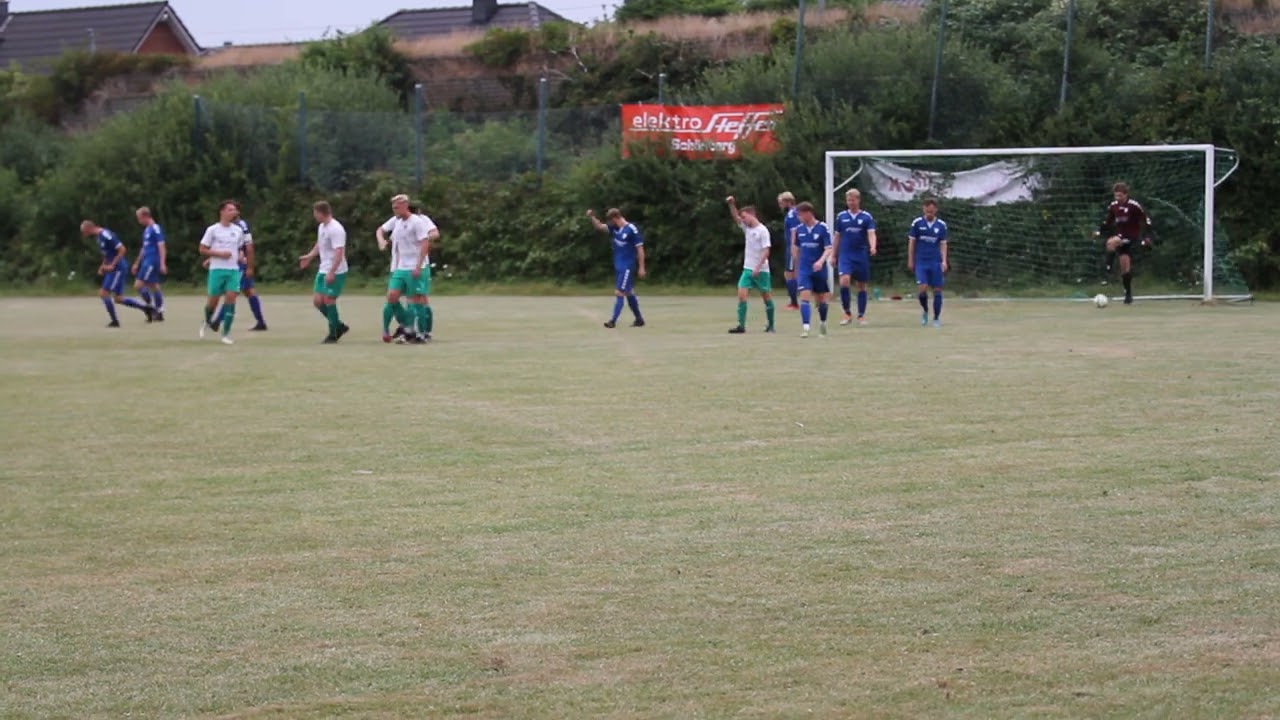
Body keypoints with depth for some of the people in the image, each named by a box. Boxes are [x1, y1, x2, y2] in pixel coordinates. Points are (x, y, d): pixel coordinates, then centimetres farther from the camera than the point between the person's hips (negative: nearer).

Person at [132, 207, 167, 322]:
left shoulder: (156, 229, -12)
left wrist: (163, 264, -23)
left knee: (138, 286, -12)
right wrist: (137, 263, 27)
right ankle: (159, 312, 11)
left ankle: (153, 307, -7)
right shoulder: (147, 230, 16)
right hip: (147, 262, 10)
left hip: (152, 262, -10)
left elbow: (161, 247, -17)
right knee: (154, 287, 9)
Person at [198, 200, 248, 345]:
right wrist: (219, 254, -15)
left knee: (231, 299, -11)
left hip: (233, 270, 3)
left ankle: (226, 334, -7)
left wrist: (240, 256, 2)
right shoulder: (212, 230, -3)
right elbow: (202, 250, -3)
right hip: (217, 269, -3)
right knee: (214, 300, 3)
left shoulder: (238, 230, 9)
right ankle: (207, 322, 35)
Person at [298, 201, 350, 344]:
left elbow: (339, 252, -25)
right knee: (317, 301, 5)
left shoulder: (336, 229, -19)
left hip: (335, 273, -9)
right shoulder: (321, 226, 10)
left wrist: (332, 272, -30)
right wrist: (309, 256, 22)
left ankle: (333, 334, 8)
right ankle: (339, 326, 19)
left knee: (329, 300, -6)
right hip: (323, 271, 9)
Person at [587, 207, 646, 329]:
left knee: (619, 293, -11)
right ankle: (639, 319, 24)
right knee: (629, 293, 15)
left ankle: (613, 321, -12)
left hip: (627, 267, -8)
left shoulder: (632, 229, -16)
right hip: (618, 266, 8)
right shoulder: (614, 228, 6)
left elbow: (640, 249, -14)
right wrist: (592, 217, -10)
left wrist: (641, 268, -14)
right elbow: (599, 226, 9)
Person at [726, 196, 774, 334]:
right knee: (742, 294, -8)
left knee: (766, 296, 6)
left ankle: (771, 325, 18)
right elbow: (735, 218, 4)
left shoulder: (762, 230, -12)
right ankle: (741, 325, -10)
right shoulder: (747, 228, 8)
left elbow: (766, 251, -16)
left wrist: (758, 267, -20)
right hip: (748, 269, 6)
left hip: (761, 270, -6)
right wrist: (731, 204, -11)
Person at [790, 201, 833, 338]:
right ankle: (806, 328, -20)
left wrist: (821, 261, -30)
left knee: (821, 299, 10)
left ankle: (823, 324, 34)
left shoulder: (823, 228, -8)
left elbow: (828, 249, -13)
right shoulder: (799, 229, 4)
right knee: (805, 297, -14)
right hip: (804, 269, 2)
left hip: (819, 269, -2)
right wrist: (796, 267, 18)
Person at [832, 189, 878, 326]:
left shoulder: (866, 217, 1)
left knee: (862, 286, 6)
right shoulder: (841, 216, 7)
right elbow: (837, 237, 13)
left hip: (861, 256, 0)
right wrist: (833, 255, 11)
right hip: (845, 255, 0)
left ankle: (861, 316, 17)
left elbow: (871, 234, -10)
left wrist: (872, 247, -30)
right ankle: (847, 314, -7)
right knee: (844, 281, -19)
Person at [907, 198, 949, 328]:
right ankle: (925, 311, 15)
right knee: (922, 289, -12)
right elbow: (912, 242, 6)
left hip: (936, 262, 1)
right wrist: (910, 260, 4)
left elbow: (943, 244, 5)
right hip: (921, 262, -1)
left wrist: (944, 261, -6)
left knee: (937, 290, 0)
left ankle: (936, 318, 11)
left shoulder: (941, 225, 1)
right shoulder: (917, 223, -1)